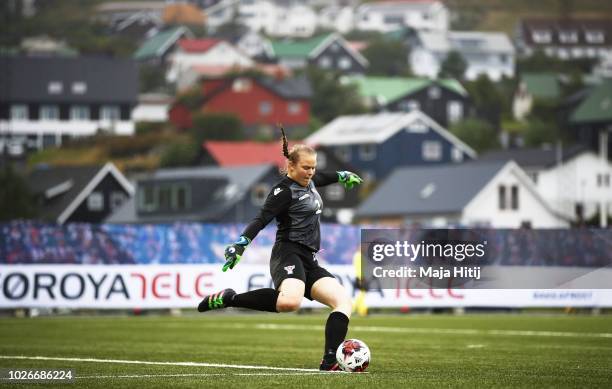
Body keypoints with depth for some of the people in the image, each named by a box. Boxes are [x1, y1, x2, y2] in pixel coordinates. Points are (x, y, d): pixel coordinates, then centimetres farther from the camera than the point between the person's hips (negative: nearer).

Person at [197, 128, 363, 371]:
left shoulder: (309, 181, 19)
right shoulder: (284, 190, -8)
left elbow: (323, 177, 44)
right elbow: (262, 219, -21)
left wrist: (343, 176, 61)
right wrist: (241, 244, -34)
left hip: (308, 261, 10)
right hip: (288, 254, -10)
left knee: (343, 301, -7)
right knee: (290, 301, -39)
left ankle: (329, 362, -16)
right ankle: (227, 299, -21)